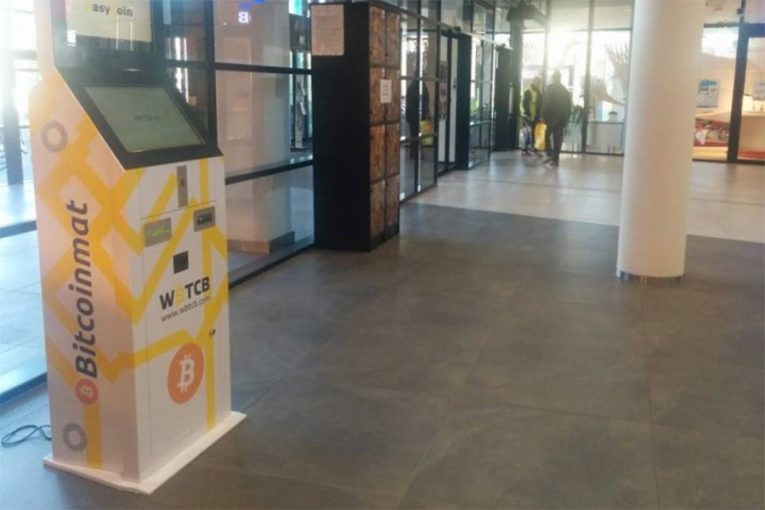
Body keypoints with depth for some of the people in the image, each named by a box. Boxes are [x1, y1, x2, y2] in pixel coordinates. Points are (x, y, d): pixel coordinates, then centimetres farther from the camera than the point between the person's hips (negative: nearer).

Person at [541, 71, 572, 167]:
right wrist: (566, 119, 15)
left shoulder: (550, 88, -4)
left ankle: (550, 155, -4)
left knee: (547, 135, 9)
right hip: (562, 118, 5)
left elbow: (546, 103, -12)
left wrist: (543, 116, -8)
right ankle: (555, 159, 4)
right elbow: (568, 106, 12)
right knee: (558, 138, 5)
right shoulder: (565, 90, 12)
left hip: (552, 117, -5)